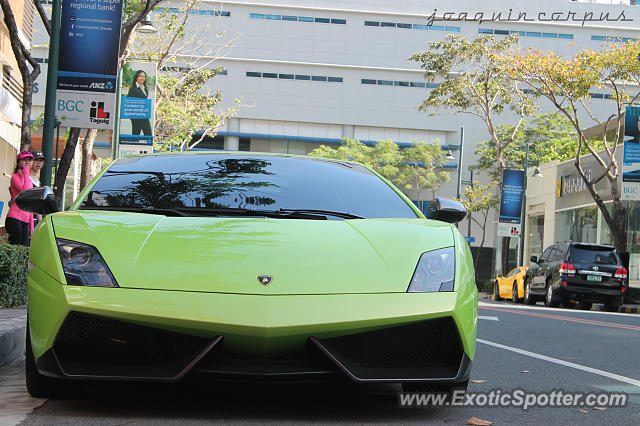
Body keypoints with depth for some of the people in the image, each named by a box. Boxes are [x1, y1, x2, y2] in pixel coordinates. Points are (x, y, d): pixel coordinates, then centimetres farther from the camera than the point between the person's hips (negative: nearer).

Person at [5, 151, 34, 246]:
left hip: (25, 221, 7)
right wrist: (26, 172, -11)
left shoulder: (29, 180, 21)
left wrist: (31, 226, 19)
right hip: (14, 219, -7)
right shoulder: (15, 177, -2)